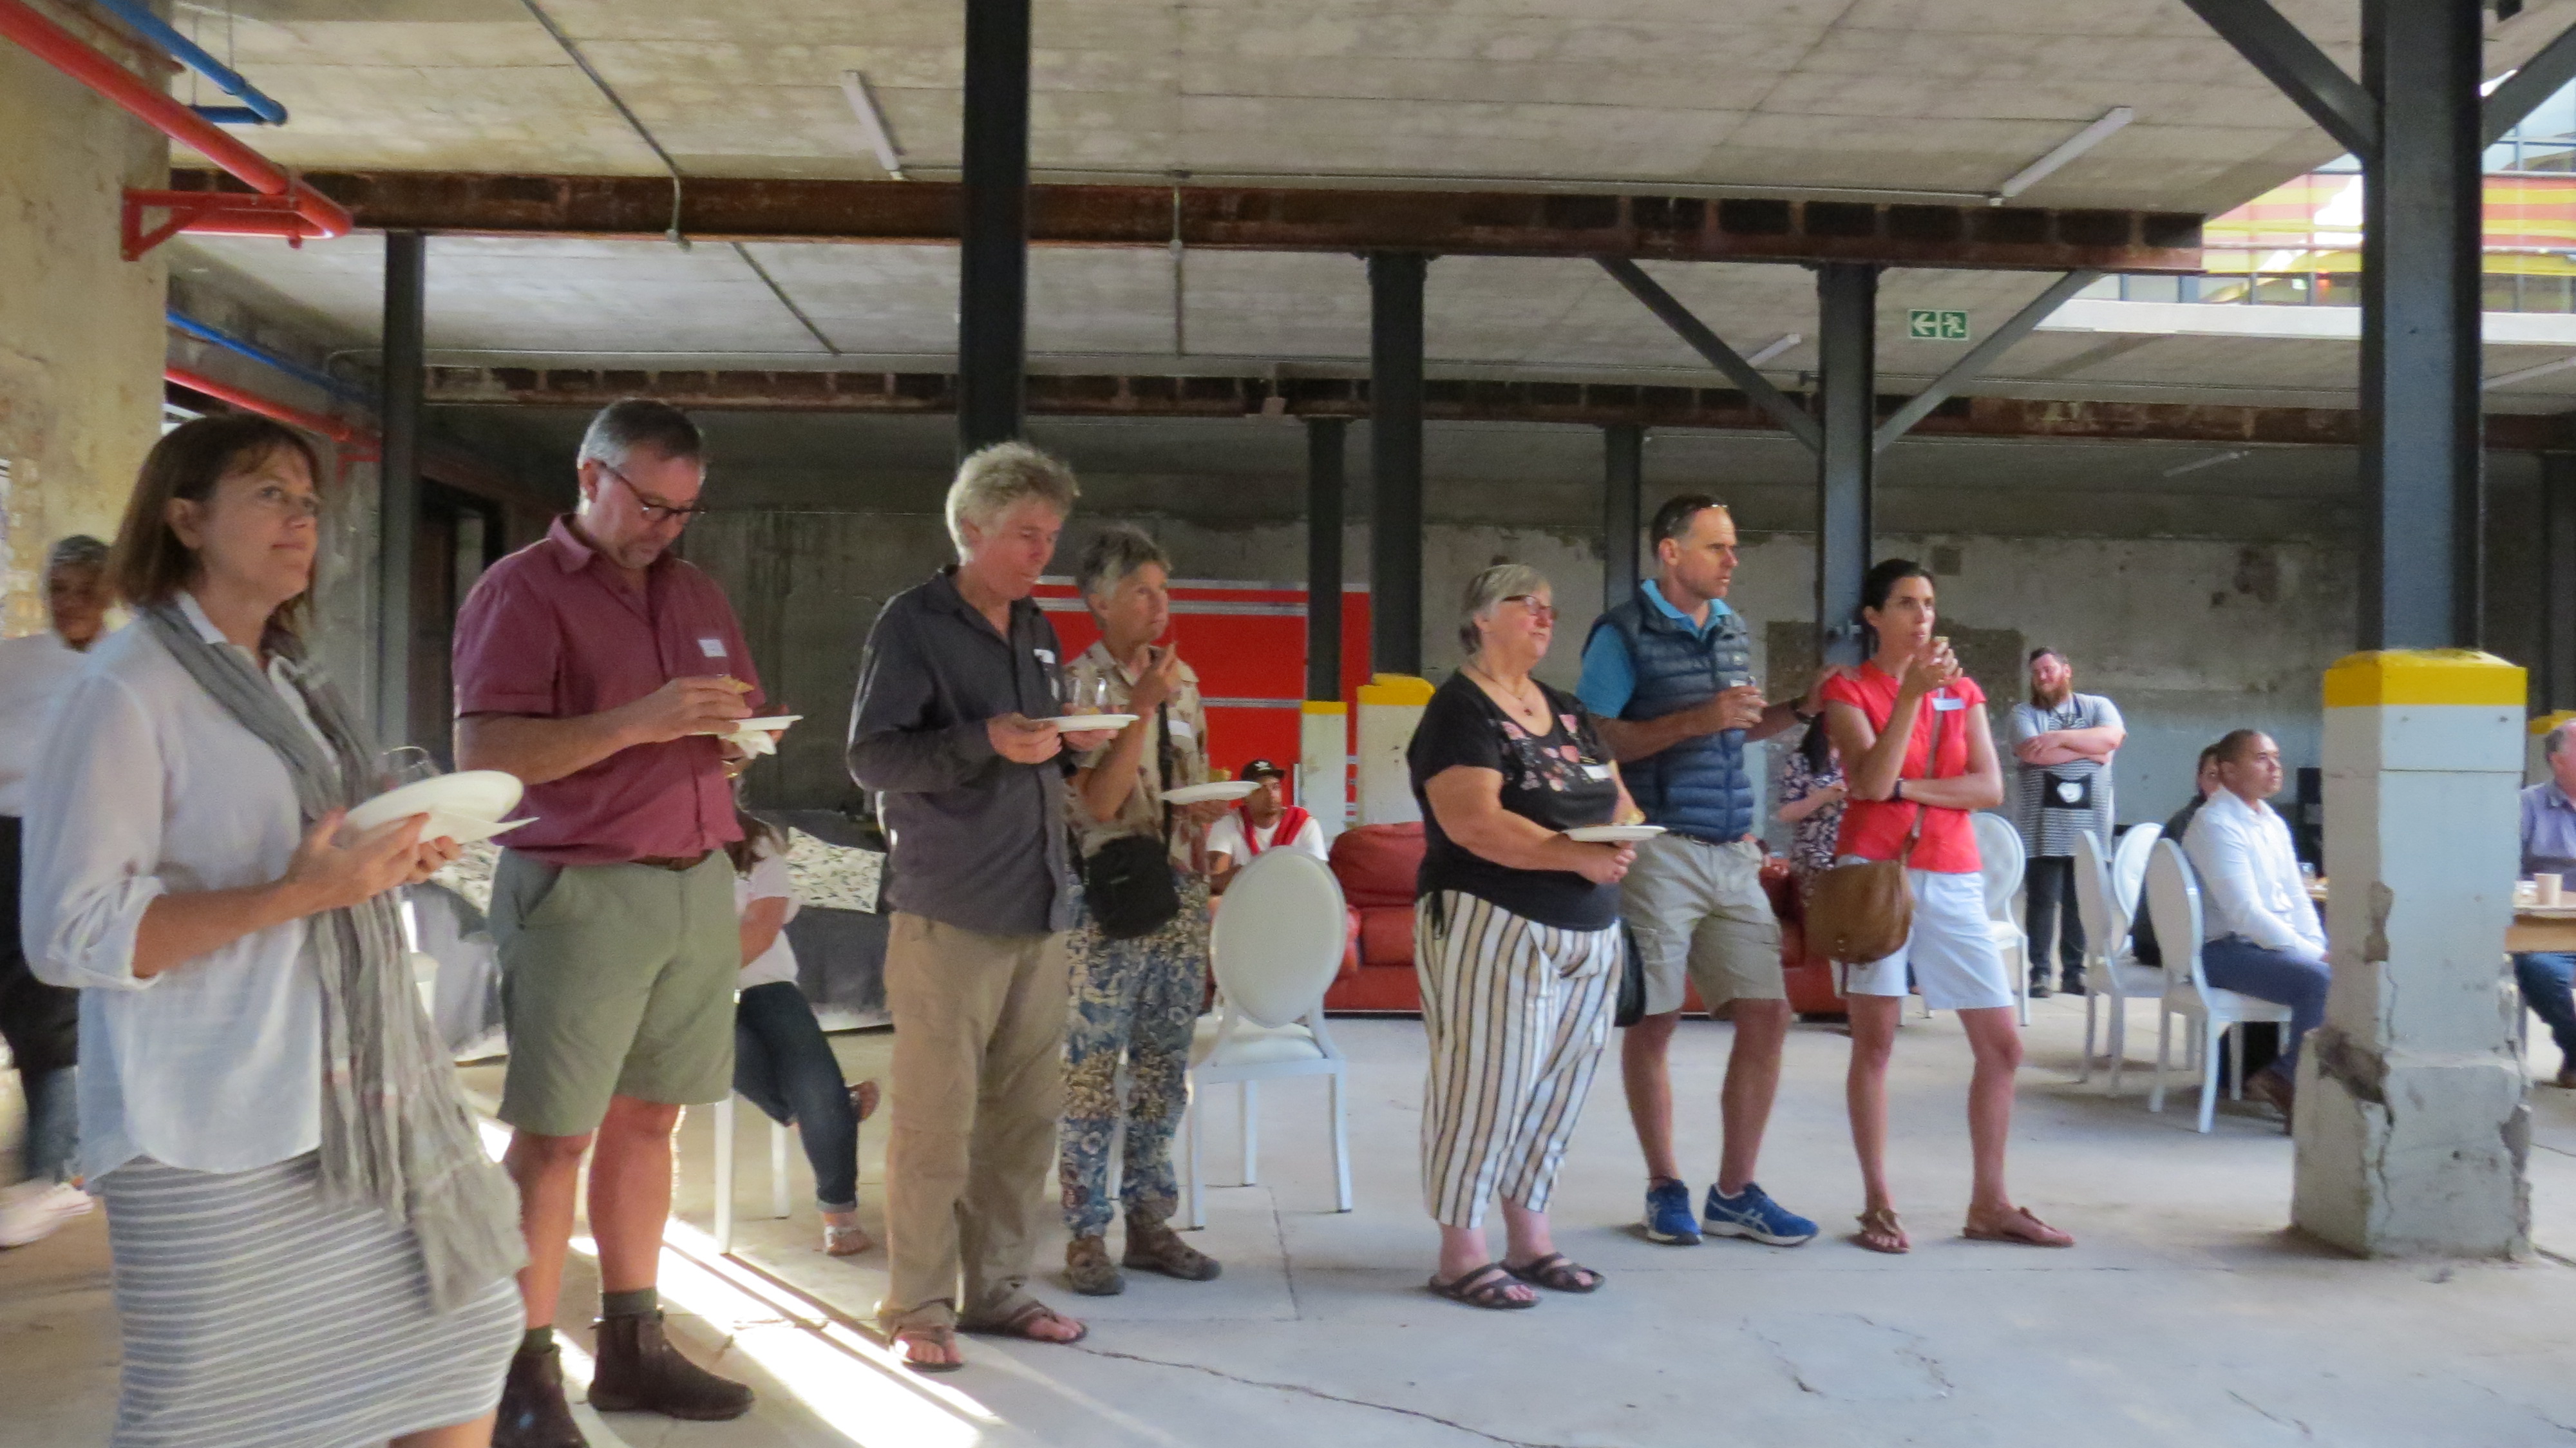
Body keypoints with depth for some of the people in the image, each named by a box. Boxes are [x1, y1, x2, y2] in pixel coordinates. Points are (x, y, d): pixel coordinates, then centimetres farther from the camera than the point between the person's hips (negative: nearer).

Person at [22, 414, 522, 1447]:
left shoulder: (289, 684, 14)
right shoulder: (124, 692, -12)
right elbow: (73, 936, -17)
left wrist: (388, 863, 5)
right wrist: (296, 894, -25)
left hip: (355, 1086, 8)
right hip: (217, 1125, -8)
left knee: (460, 1327, 13)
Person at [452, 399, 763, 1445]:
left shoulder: (698, 596, 15)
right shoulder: (521, 591, -5)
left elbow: (741, 715, 24)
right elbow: (482, 751, -16)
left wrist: (742, 732, 0)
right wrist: (639, 721, -23)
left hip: (698, 887, 6)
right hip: (577, 891, -6)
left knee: (648, 1120, 11)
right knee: (554, 1137, -2)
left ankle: (633, 1345, 21)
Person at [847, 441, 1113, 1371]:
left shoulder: (1037, 631, 17)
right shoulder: (913, 623, -4)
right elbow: (871, 757, -9)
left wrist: (1073, 740, 4)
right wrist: (986, 740, -21)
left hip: (1039, 908, 7)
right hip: (950, 909, -6)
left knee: (1026, 1114, 9)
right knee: (937, 1118, -3)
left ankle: (997, 1287, 21)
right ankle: (917, 1308, 9)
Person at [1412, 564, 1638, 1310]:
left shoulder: (1565, 709, 16)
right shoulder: (1460, 710, -10)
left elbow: (1619, 797, 17)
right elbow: (1474, 824, -22)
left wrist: (1622, 841, -6)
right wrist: (1576, 855, -25)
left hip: (1588, 934, 8)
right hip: (1494, 929, -8)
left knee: (1558, 1090, 13)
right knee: (1485, 1088, -4)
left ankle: (1530, 1240, 24)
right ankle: (1461, 1254, 7)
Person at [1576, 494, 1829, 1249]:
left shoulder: (1733, 630, 14)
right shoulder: (1623, 633, -6)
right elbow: (1596, 741, -13)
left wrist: (1797, 711, 8)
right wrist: (1699, 719, -19)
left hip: (1732, 851, 6)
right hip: (1659, 848, -6)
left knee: (1766, 1015, 3)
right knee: (1655, 1022, 2)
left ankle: (1734, 1194, 15)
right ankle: (1665, 1187, 18)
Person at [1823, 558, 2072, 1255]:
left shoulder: (1964, 691, 13)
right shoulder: (1849, 691, 1)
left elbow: (1990, 787, 2)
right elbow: (1872, 782, -14)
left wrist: (1906, 787, -9)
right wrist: (1913, 692, -18)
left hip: (1953, 878, 4)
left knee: (2002, 1044, 3)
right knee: (1875, 1041, -2)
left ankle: (1989, 1204, 14)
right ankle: (1878, 1205, 7)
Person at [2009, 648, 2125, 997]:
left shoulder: (2098, 705, 12)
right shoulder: (2024, 712, 6)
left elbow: (2113, 737, -8)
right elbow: (2031, 752, -12)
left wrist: (2058, 737, -13)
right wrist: (2089, 749, -5)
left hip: (2088, 827, 2)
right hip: (2041, 829, -1)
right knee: (2041, 901, -2)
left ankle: (2074, 972, 11)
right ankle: (2040, 972, 3)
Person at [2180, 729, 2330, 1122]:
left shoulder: (2274, 823, 15)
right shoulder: (2215, 825, -14)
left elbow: (2297, 897, 17)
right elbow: (2246, 913, -20)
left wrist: (2318, 948, -1)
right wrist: (2312, 954, -18)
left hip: (2277, 942, 9)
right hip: (2227, 950, -9)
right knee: (2319, 981, -30)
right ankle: (2291, 1084, -15)